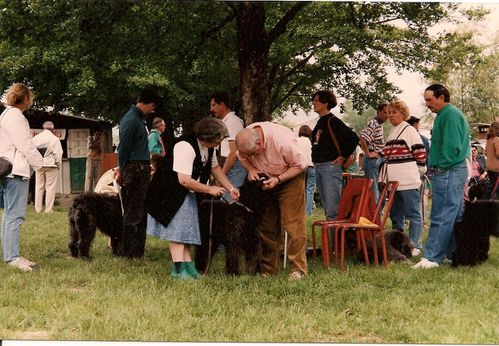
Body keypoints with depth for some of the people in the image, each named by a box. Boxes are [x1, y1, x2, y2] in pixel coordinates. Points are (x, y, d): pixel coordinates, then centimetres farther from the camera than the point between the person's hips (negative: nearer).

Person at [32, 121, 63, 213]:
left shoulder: (35, 138, 4)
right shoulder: (54, 139, -8)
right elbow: (58, 154, -10)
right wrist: (58, 164, 3)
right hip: (51, 165, -4)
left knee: (39, 187, 10)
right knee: (50, 187, 0)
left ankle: (38, 208, 11)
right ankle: (48, 209, -2)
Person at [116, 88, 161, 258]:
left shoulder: (138, 119, 19)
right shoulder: (131, 120, -13)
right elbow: (124, 147, -14)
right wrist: (122, 171, -11)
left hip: (141, 170, 10)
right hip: (134, 170, -10)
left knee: (140, 212, 12)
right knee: (134, 213, -6)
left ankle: (136, 249, 16)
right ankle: (129, 251, -2)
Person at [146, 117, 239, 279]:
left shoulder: (208, 147, -2)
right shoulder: (185, 146, -30)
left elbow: (215, 167, 13)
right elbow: (184, 180, -32)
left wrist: (231, 189, 4)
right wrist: (209, 190, -21)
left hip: (187, 194, 9)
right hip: (170, 192, -9)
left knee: (185, 230, 7)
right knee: (177, 229, -12)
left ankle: (188, 267, 7)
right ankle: (179, 268, -15)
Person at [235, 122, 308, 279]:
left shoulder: (282, 141, -34)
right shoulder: (246, 139, -19)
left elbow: (300, 165, -22)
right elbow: (242, 157, 3)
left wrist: (278, 179, -28)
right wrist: (250, 169, -17)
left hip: (290, 177, -5)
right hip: (265, 179, 5)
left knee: (293, 223, -12)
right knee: (266, 224, 3)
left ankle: (298, 269, -10)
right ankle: (268, 268, 10)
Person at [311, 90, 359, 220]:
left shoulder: (333, 121, -10)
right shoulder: (320, 123, 16)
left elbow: (354, 138, -17)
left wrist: (343, 156, -13)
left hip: (331, 167, -9)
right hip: (318, 168, 9)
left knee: (332, 210, -13)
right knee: (327, 209, 12)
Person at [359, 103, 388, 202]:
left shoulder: (380, 124, 17)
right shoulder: (373, 123, -14)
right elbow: (363, 138, -31)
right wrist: (368, 154, -24)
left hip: (379, 160, 10)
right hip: (373, 160, -10)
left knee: (381, 192, 13)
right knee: (374, 193, -9)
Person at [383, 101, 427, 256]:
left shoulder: (410, 131, -6)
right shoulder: (391, 133, 19)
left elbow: (420, 153, -10)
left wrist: (419, 170, -4)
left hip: (408, 182, -9)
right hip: (393, 182, 9)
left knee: (413, 214, -3)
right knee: (395, 215, 13)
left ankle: (415, 246, 0)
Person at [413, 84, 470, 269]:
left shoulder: (450, 114, -14)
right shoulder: (446, 114, 19)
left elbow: (452, 146, -21)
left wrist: (441, 165, -15)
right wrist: (434, 166, 16)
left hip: (448, 171, -11)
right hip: (453, 172, 11)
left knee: (441, 217, -10)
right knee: (454, 216, 13)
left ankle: (432, 258, -11)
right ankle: (454, 253, 20)